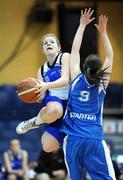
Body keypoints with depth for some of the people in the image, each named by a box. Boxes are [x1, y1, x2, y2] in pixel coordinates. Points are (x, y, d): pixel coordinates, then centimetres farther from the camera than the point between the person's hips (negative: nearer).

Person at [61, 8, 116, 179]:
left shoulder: (77, 80, 4)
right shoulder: (102, 85, 3)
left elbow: (75, 50, 12)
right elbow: (110, 57, 15)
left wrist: (82, 25, 18)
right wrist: (103, 32, 20)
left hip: (72, 140, 2)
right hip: (94, 141, -1)